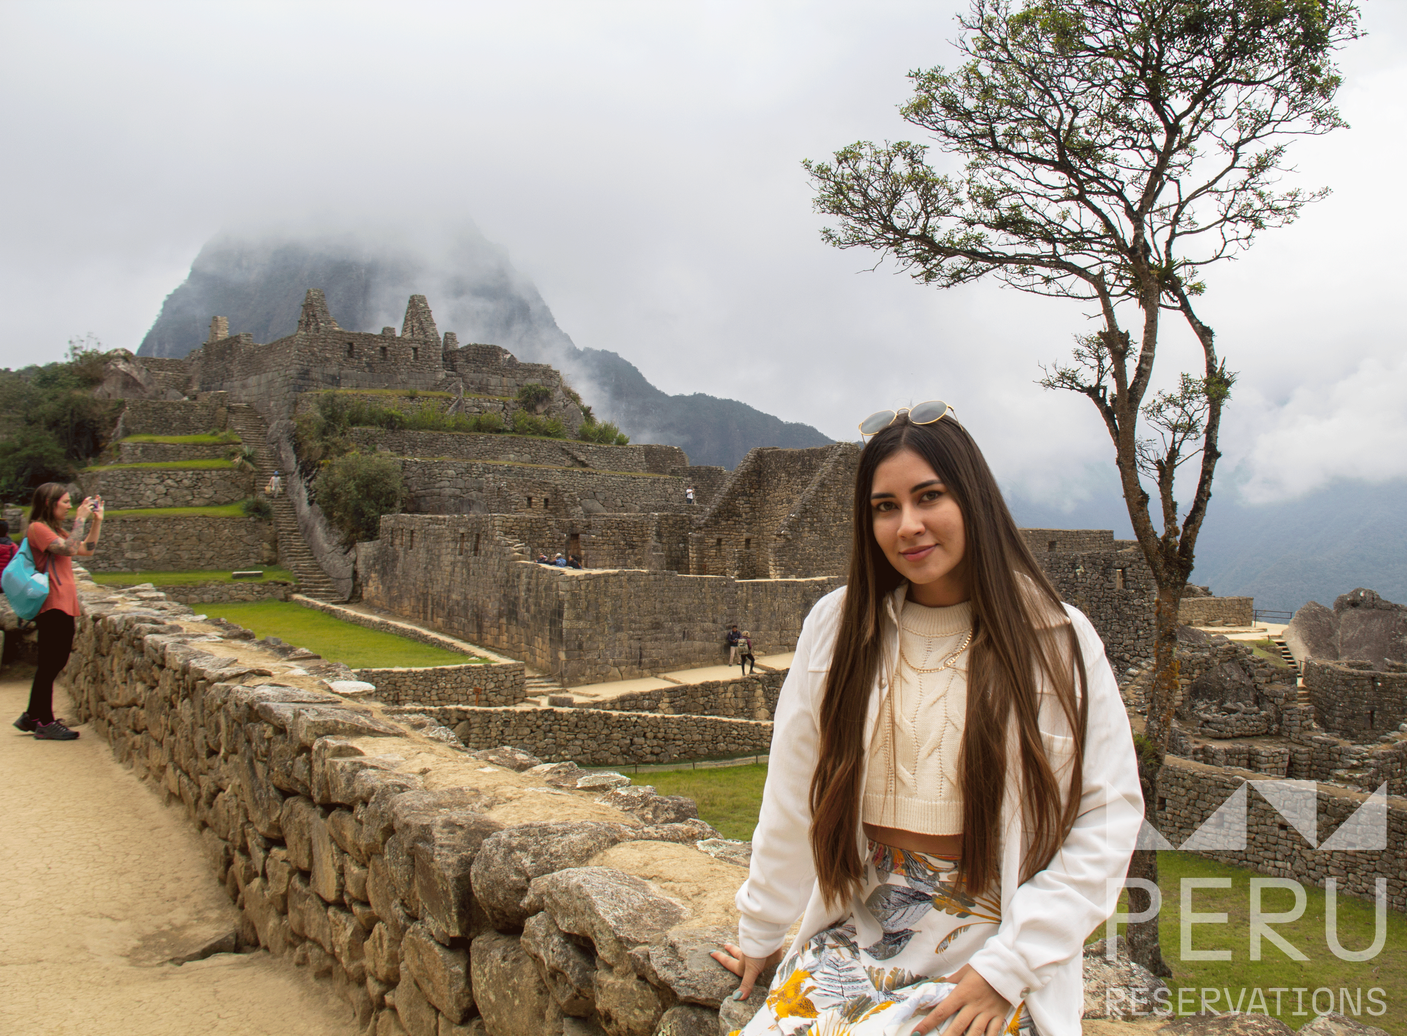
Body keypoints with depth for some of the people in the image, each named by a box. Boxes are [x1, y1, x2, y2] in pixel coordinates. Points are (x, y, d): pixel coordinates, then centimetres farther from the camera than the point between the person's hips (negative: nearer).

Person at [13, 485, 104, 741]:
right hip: (52, 606, -10)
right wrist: (80, 518, -15)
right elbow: (69, 549, -22)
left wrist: (97, 520, 13)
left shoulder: (55, 530, 20)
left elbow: (87, 550, 19)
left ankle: (32, 717, 23)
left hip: (64, 605, 10)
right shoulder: (38, 528, -10)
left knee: (56, 663, 13)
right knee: (49, 665, -4)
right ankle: (45, 723, 2)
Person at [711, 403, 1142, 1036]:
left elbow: (1109, 815, -3)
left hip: (992, 933, -2)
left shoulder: (1058, 640, -4)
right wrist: (759, 932, 13)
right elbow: (792, 795, 8)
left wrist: (1007, 964, -9)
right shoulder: (837, 625, 2)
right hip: (857, 927, 3)